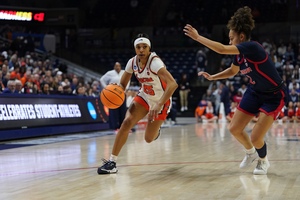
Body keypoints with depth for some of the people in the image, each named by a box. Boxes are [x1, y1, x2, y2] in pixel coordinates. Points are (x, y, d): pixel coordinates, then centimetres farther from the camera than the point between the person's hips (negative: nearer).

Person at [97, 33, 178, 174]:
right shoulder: (132, 62, -12)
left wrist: (158, 105, -51)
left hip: (161, 101, -4)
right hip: (144, 97, 4)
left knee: (149, 139, 0)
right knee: (126, 122, -20)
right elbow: (122, 84, 1)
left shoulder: (154, 62, -31)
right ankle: (112, 161, -15)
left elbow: (173, 84, -43)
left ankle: (156, 128, 39)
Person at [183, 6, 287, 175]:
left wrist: (197, 37, -33)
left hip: (274, 96, -8)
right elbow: (232, 71, 17)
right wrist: (212, 77, 4)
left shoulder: (252, 47, -30)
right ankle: (251, 153, 34)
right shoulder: (239, 53, -4)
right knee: (234, 129, 6)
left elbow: (221, 49, -40)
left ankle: (263, 161, 20)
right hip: (255, 92, 8)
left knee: (256, 138, -12)